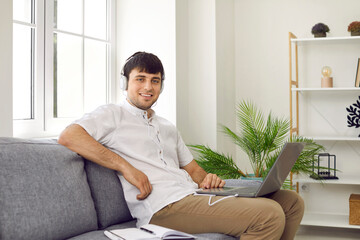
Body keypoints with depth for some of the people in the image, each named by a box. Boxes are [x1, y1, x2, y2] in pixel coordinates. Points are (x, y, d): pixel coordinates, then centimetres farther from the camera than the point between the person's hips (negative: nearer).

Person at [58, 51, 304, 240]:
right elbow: (68, 136, -12)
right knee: (269, 214, -26)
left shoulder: (167, 127, 29)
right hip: (163, 207, -9)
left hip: (192, 195, 9)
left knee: (292, 202, 2)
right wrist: (125, 167, -16)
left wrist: (207, 178, 4)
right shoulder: (113, 115, 6)